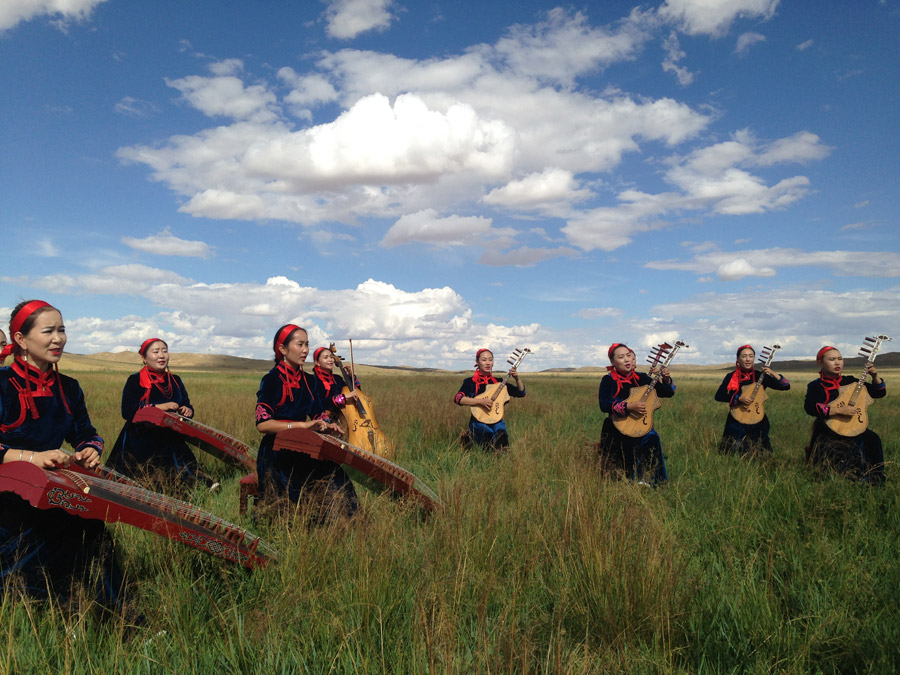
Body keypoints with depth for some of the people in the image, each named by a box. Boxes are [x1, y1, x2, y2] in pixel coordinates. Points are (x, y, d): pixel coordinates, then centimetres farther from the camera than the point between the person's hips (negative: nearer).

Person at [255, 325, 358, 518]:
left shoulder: (310, 382, 13)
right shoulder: (272, 380, -5)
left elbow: (318, 416, 22)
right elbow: (262, 424, -13)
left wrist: (327, 426, -3)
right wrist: (303, 425, -20)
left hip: (303, 450, 5)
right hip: (276, 454, -5)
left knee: (335, 477, -20)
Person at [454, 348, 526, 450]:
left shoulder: (498, 382, 13)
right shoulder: (471, 382, 1)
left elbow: (521, 393, 14)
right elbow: (457, 398, -15)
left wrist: (517, 379, -5)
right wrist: (481, 401, -23)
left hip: (496, 420, 3)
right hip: (479, 420, -3)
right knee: (489, 435, -30)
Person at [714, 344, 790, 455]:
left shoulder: (761, 376, 1)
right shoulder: (731, 377, -1)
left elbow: (786, 386, -2)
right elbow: (718, 396, -11)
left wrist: (773, 374, -17)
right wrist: (739, 398, -21)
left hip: (757, 420, 1)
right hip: (736, 419, -1)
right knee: (734, 453, 4)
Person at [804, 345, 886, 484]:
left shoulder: (850, 382, 12)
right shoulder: (816, 386, -3)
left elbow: (879, 393, 18)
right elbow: (810, 407, -22)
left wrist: (875, 376, -1)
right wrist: (839, 410, -28)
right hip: (827, 432, -4)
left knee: (872, 440, -23)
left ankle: (875, 482, -12)